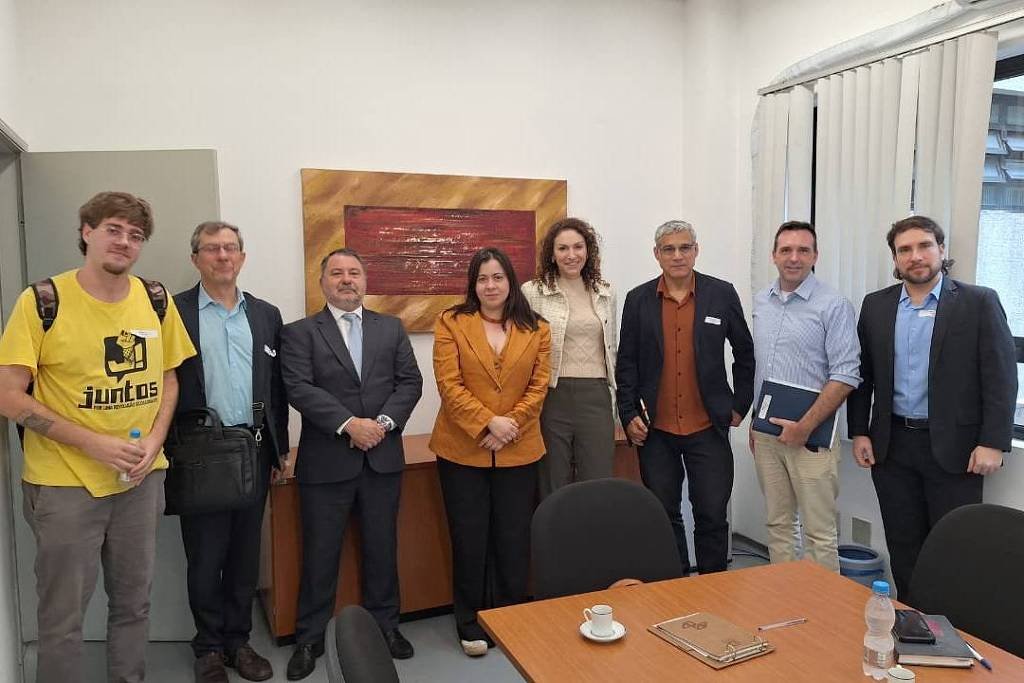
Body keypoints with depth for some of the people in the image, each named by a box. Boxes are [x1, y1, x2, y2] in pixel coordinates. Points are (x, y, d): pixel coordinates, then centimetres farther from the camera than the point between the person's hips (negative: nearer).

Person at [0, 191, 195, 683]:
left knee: (133, 603, 17)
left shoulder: (156, 300, 1)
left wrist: (154, 441, -6)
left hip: (141, 477, 4)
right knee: (62, 616, 9)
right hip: (64, 482, -4)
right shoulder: (43, 301, -11)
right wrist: (93, 443, -18)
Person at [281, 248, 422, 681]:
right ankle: (310, 637, 24)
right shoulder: (300, 333, 0)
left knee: (382, 548, 13)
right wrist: (349, 424, -19)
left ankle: (385, 625, 30)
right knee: (320, 554, 8)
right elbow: (300, 388, -11)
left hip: (383, 458, 3)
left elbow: (410, 381, 3)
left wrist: (384, 421, -13)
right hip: (326, 461, -2)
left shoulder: (391, 328, 10)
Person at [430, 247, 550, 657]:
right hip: (462, 449, -1)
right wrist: (489, 422, -17)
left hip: (518, 451, 2)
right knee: (469, 539, 8)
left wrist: (509, 427, -12)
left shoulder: (536, 330, 5)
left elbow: (539, 387, 0)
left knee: (514, 539, 9)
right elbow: (449, 385, -8)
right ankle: (471, 624, 25)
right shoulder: (451, 323, -1)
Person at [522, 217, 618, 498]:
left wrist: (615, 404, 17)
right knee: (553, 488, 8)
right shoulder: (532, 292, -2)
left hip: (596, 397, 3)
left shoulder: (607, 294, 11)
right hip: (552, 397, -3)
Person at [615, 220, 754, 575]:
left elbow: (744, 352, 9)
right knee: (664, 515, 11)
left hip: (708, 427, -1)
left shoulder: (722, 294, 0)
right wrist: (629, 415, -1)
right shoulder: (638, 300, 2)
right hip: (655, 430, 1)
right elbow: (626, 362, 5)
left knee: (712, 514, 5)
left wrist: (739, 406, 6)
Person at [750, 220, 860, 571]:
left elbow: (846, 375, -13)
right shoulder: (761, 302, 10)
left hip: (810, 436, -5)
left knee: (819, 532, 2)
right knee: (778, 525, 15)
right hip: (766, 434, 6)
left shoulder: (834, 306, -9)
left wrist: (805, 426, -16)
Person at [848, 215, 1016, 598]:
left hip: (954, 448, -3)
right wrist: (859, 432, 5)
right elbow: (862, 375, 10)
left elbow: (1002, 377, -6)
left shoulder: (979, 302, -3)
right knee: (903, 547, 12)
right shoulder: (875, 306, 6)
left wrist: (993, 443, -11)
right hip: (892, 446, 3)